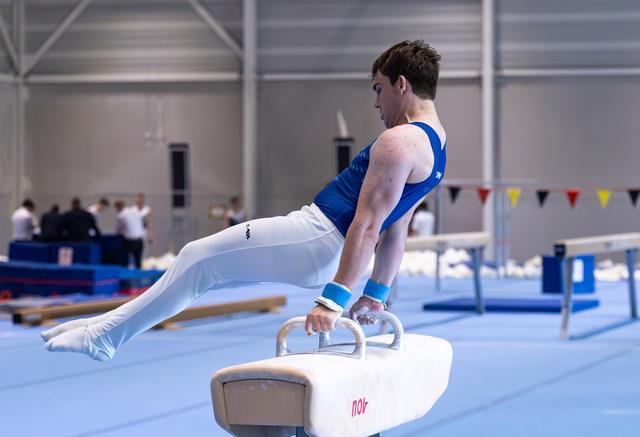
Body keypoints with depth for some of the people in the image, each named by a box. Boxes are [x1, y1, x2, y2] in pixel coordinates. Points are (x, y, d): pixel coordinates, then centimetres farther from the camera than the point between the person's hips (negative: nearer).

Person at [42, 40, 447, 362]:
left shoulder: (399, 142, -19)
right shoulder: (433, 144, 14)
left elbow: (367, 226, -24)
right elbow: (397, 230, 19)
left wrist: (334, 298, -26)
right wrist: (375, 295, 23)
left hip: (316, 236, -10)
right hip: (327, 246, 10)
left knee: (197, 259, -3)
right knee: (203, 267, 15)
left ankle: (104, 335, 3)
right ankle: (110, 324, 18)